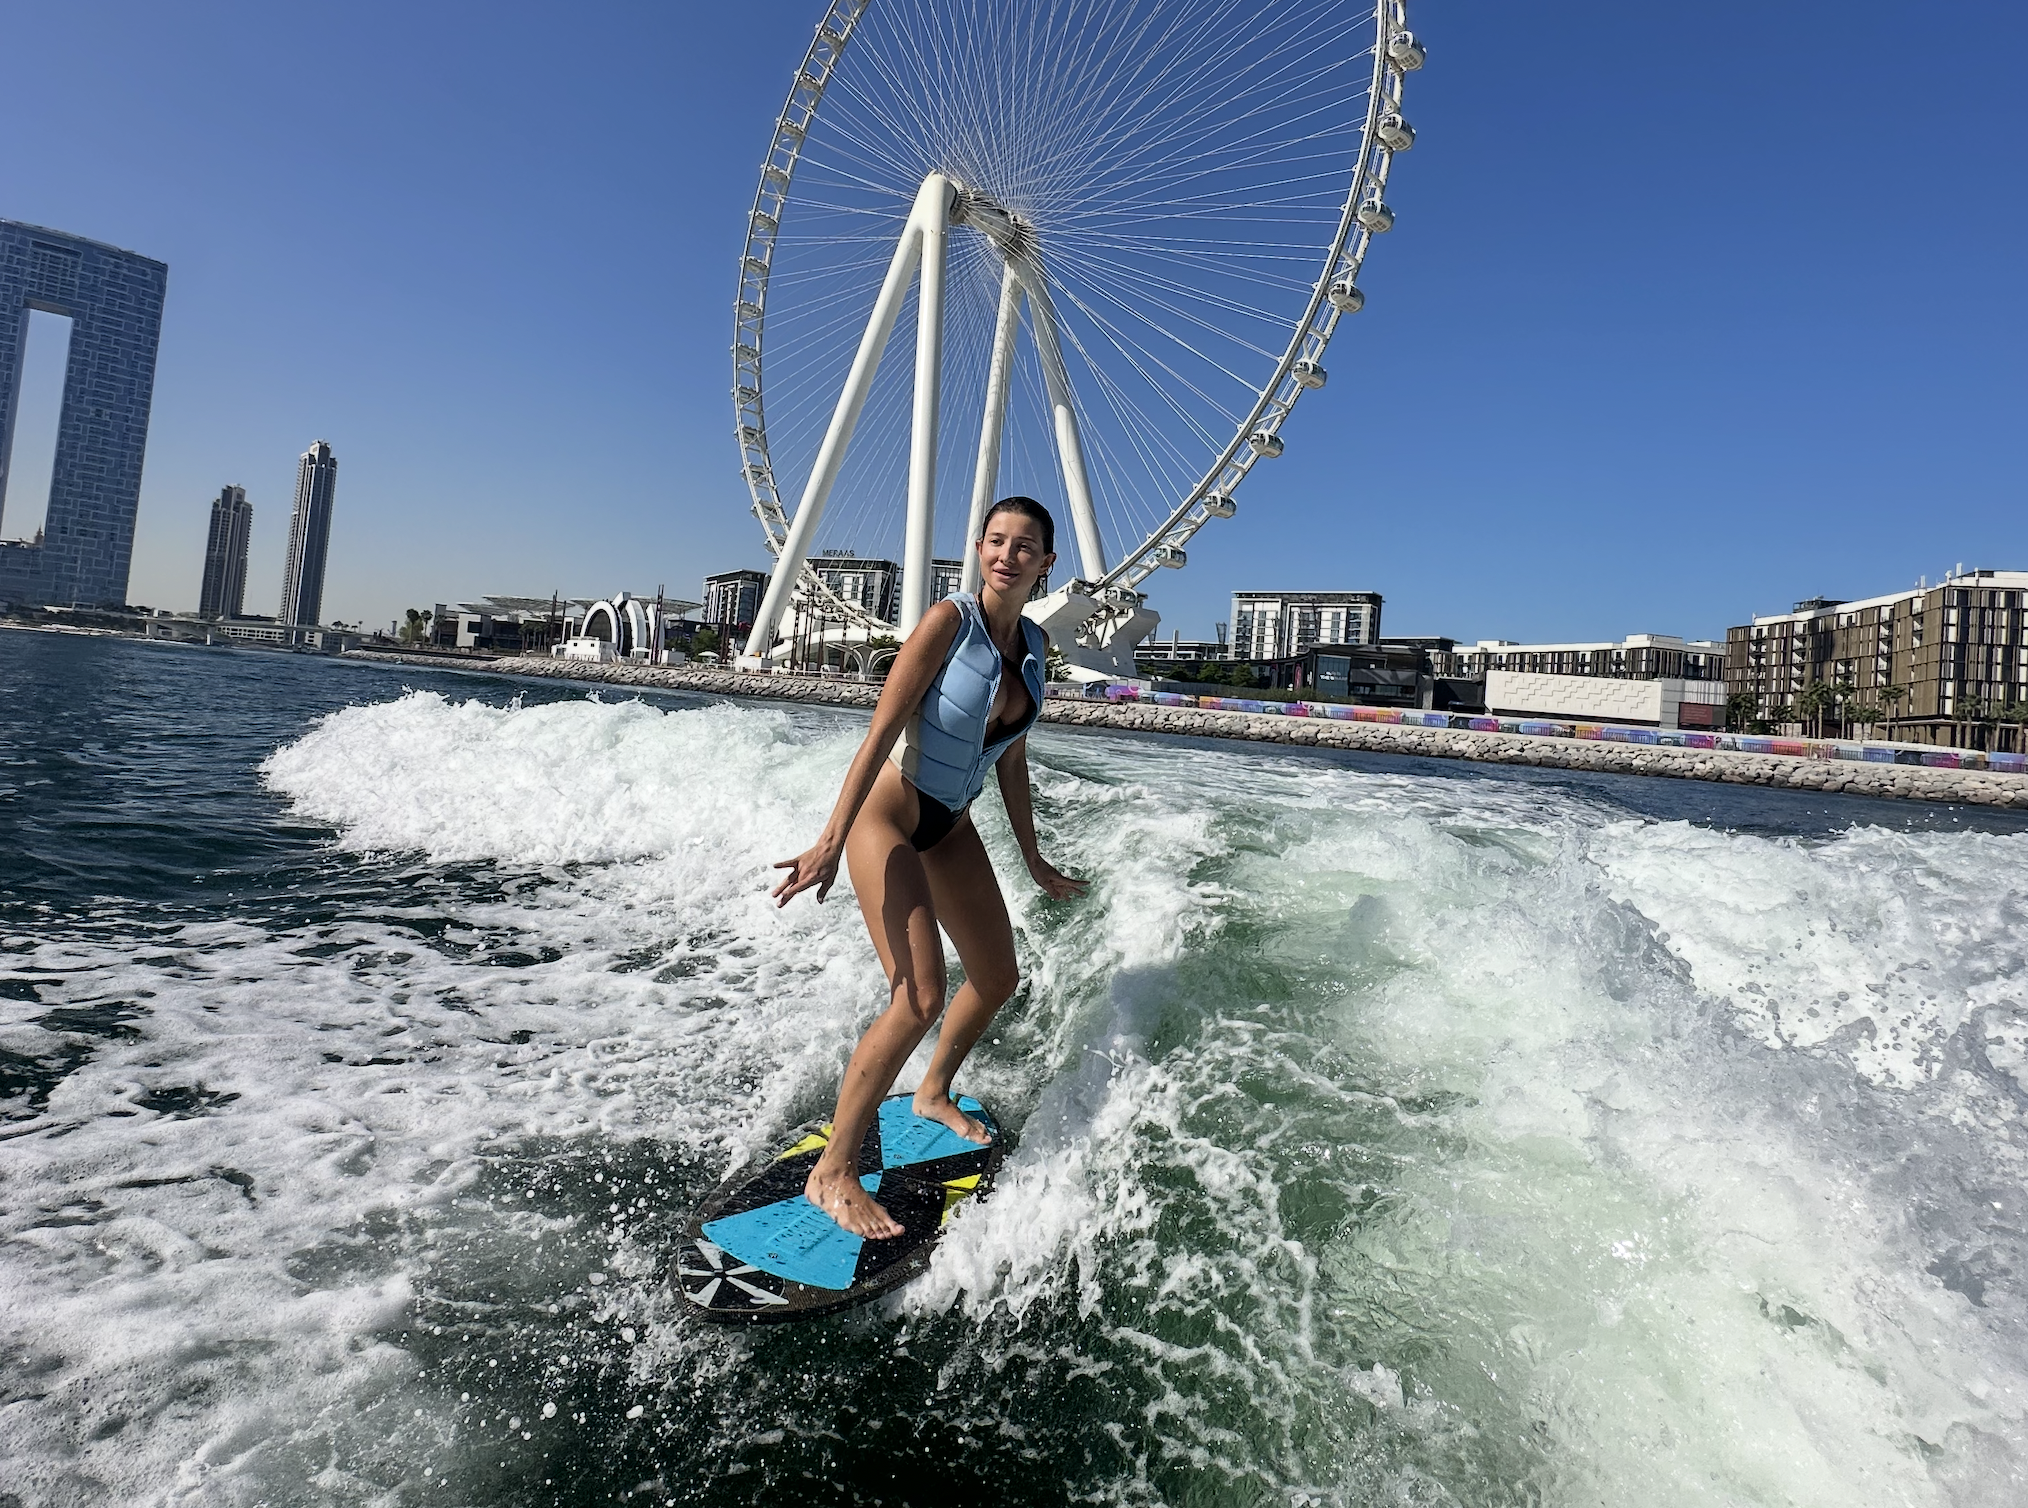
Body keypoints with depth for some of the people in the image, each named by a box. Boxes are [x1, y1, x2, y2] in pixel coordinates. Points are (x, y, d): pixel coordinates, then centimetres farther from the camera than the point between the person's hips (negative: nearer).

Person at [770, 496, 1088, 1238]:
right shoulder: (949, 620, -17)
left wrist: (1033, 859, 15)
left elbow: (1011, 758, 10)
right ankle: (831, 1172, -1)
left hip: (950, 826, 8)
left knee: (997, 978, 15)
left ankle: (934, 1093, 42)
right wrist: (831, 840, -28)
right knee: (920, 998, -17)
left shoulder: (1035, 643, 3)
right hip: (888, 813, -8)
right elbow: (883, 729, -21)